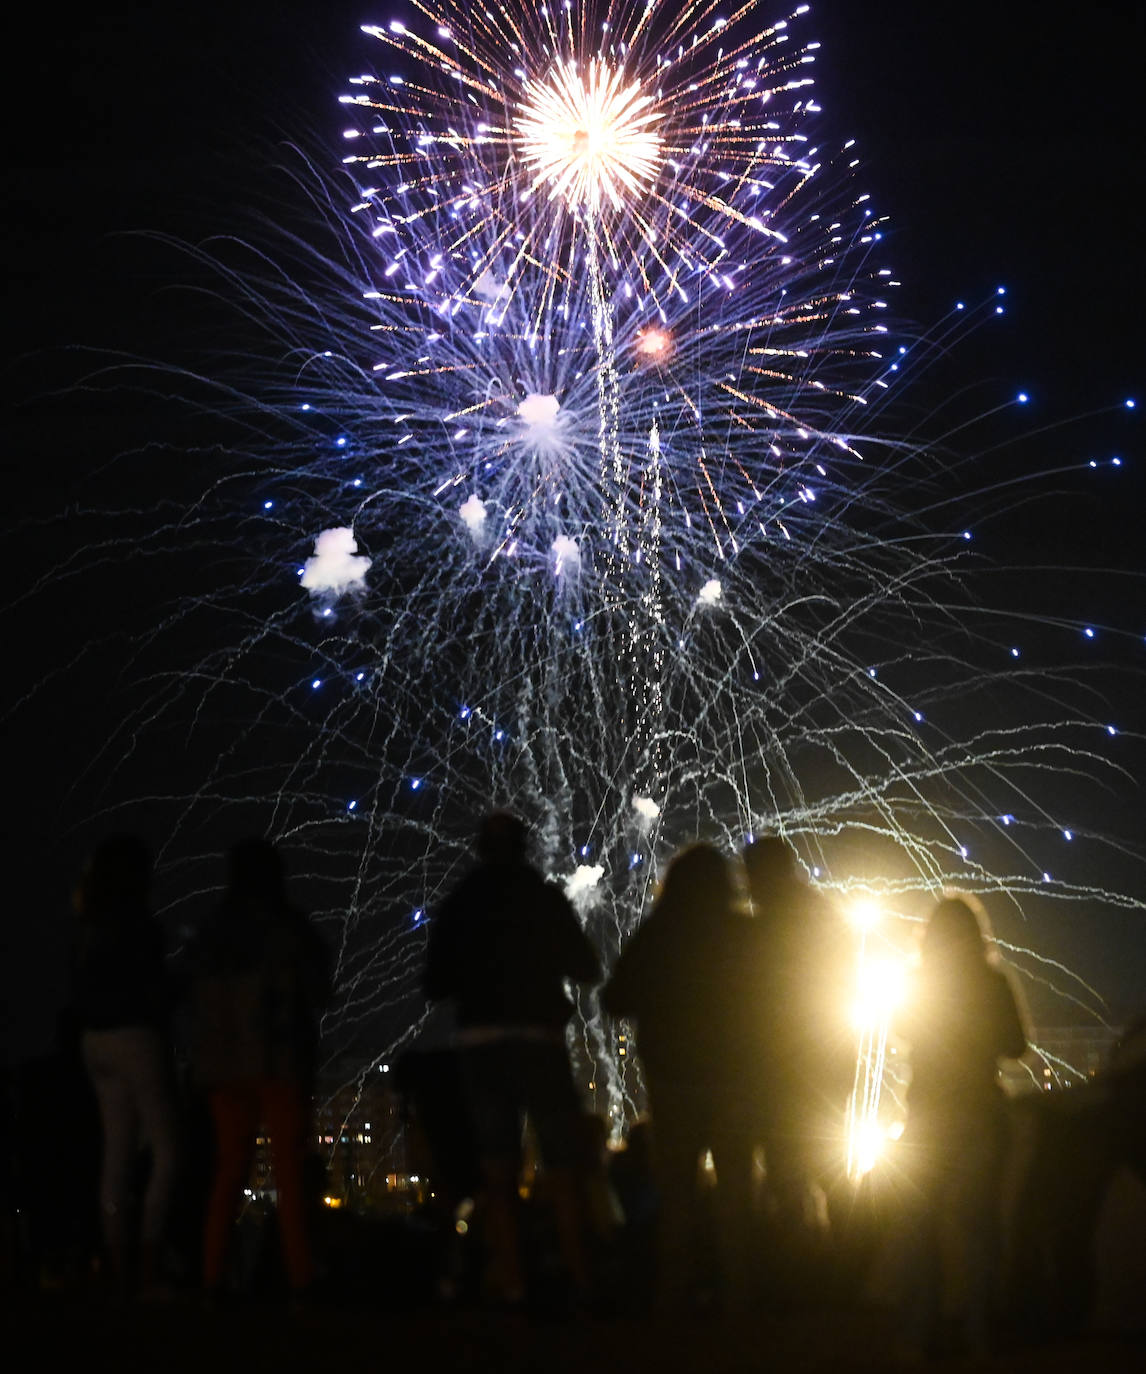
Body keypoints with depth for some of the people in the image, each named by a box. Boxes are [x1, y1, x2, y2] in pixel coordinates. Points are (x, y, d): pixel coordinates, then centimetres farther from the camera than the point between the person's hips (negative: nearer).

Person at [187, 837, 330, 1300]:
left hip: (221, 1060, 5)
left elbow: (196, 997, 12)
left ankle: (212, 1275, 3)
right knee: (289, 1168, -4)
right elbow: (318, 990, -1)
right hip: (277, 1057, -5)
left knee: (229, 1169, 9)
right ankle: (299, 1276, -11)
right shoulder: (287, 927, -6)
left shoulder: (210, 931, 8)